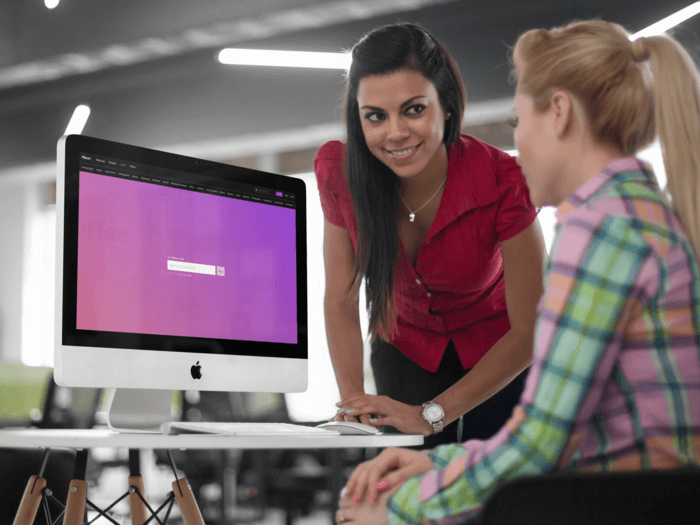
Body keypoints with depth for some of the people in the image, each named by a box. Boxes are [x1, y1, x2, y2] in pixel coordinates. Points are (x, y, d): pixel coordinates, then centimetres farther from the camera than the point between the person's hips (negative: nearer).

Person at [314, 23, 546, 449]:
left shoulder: (502, 182, -31)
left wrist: (431, 415, -29)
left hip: (500, 352, -2)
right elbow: (340, 302, -12)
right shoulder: (338, 170, -22)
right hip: (408, 346, 2)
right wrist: (353, 400, -25)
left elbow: (529, 330, -25)